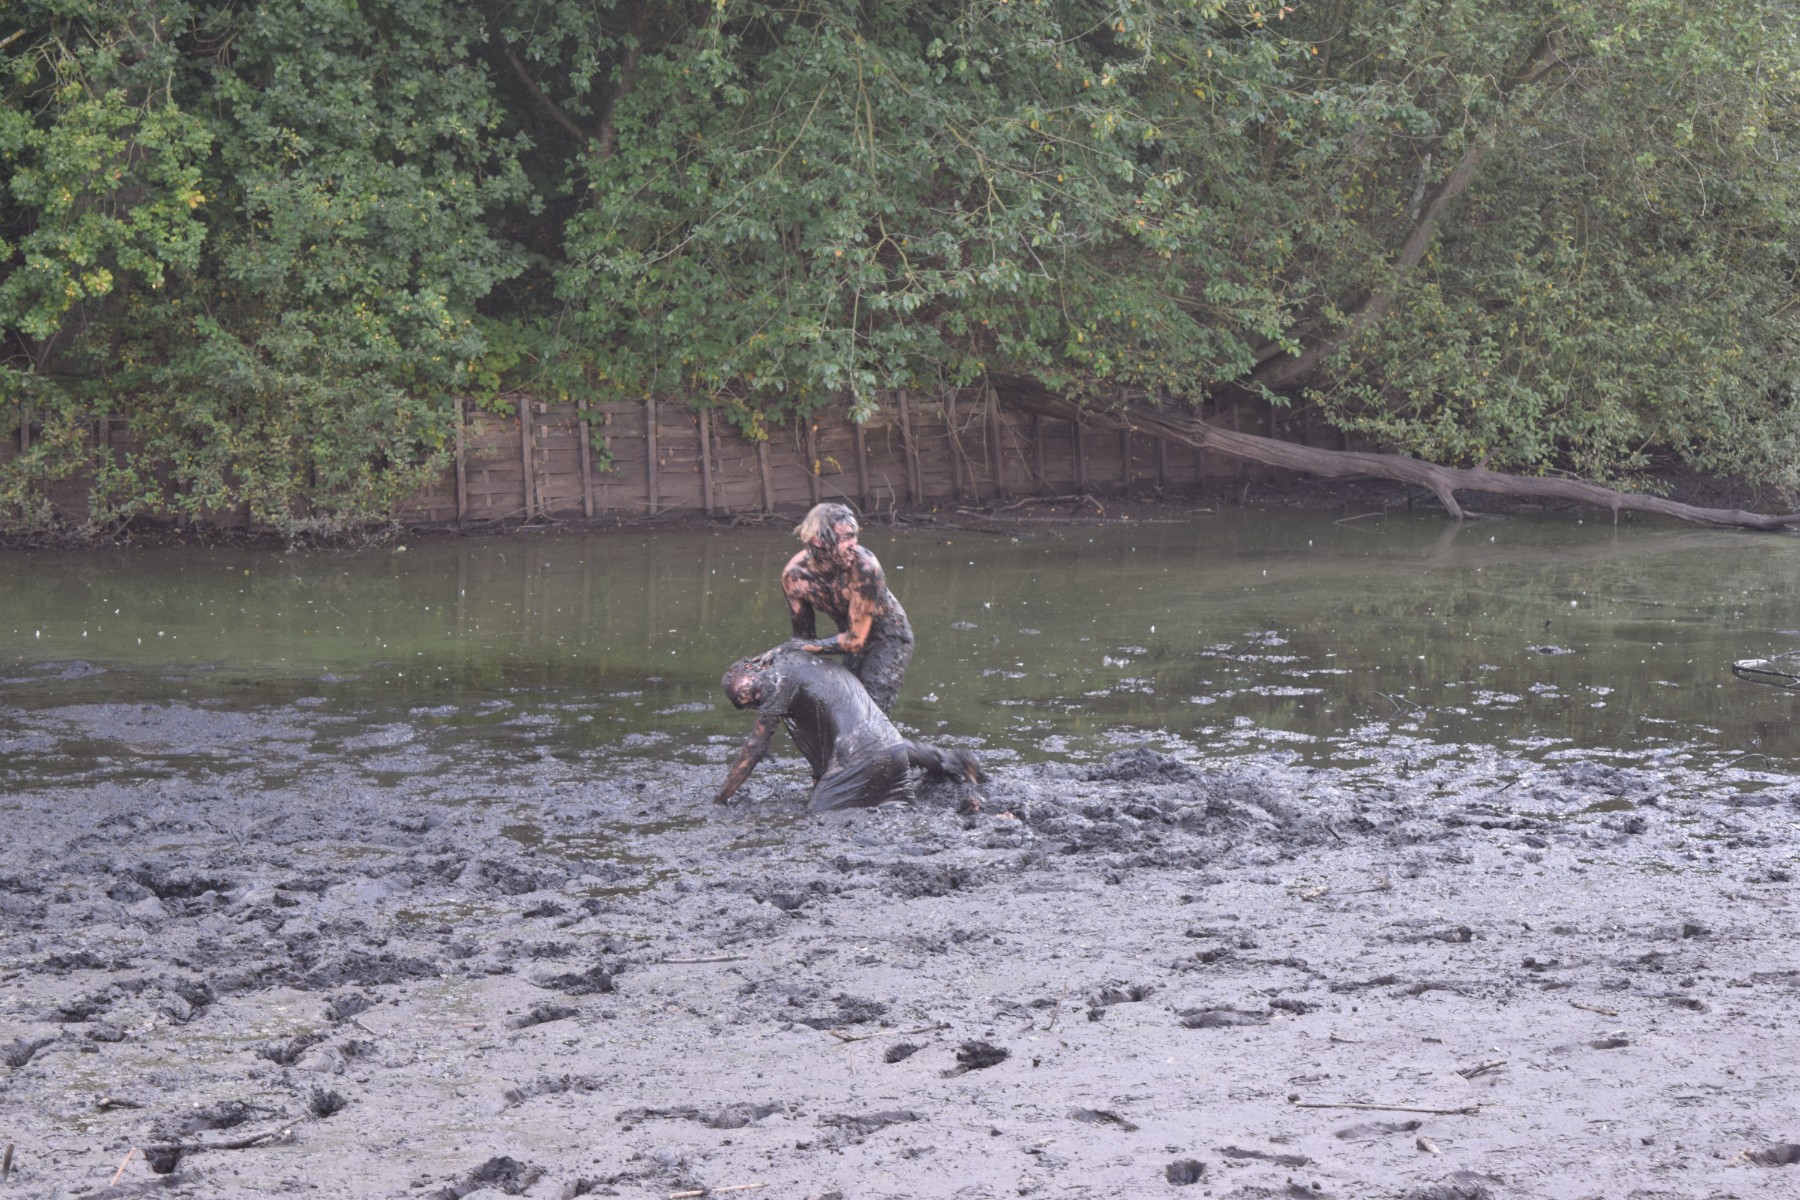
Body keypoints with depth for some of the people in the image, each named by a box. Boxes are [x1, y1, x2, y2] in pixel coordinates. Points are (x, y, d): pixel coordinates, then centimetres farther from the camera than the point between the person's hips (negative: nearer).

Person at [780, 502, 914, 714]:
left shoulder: (863, 567, -35)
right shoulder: (794, 575, -22)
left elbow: (855, 640, -29)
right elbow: (803, 634, -7)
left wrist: (812, 646, -23)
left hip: (889, 635, -5)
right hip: (852, 633, 5)